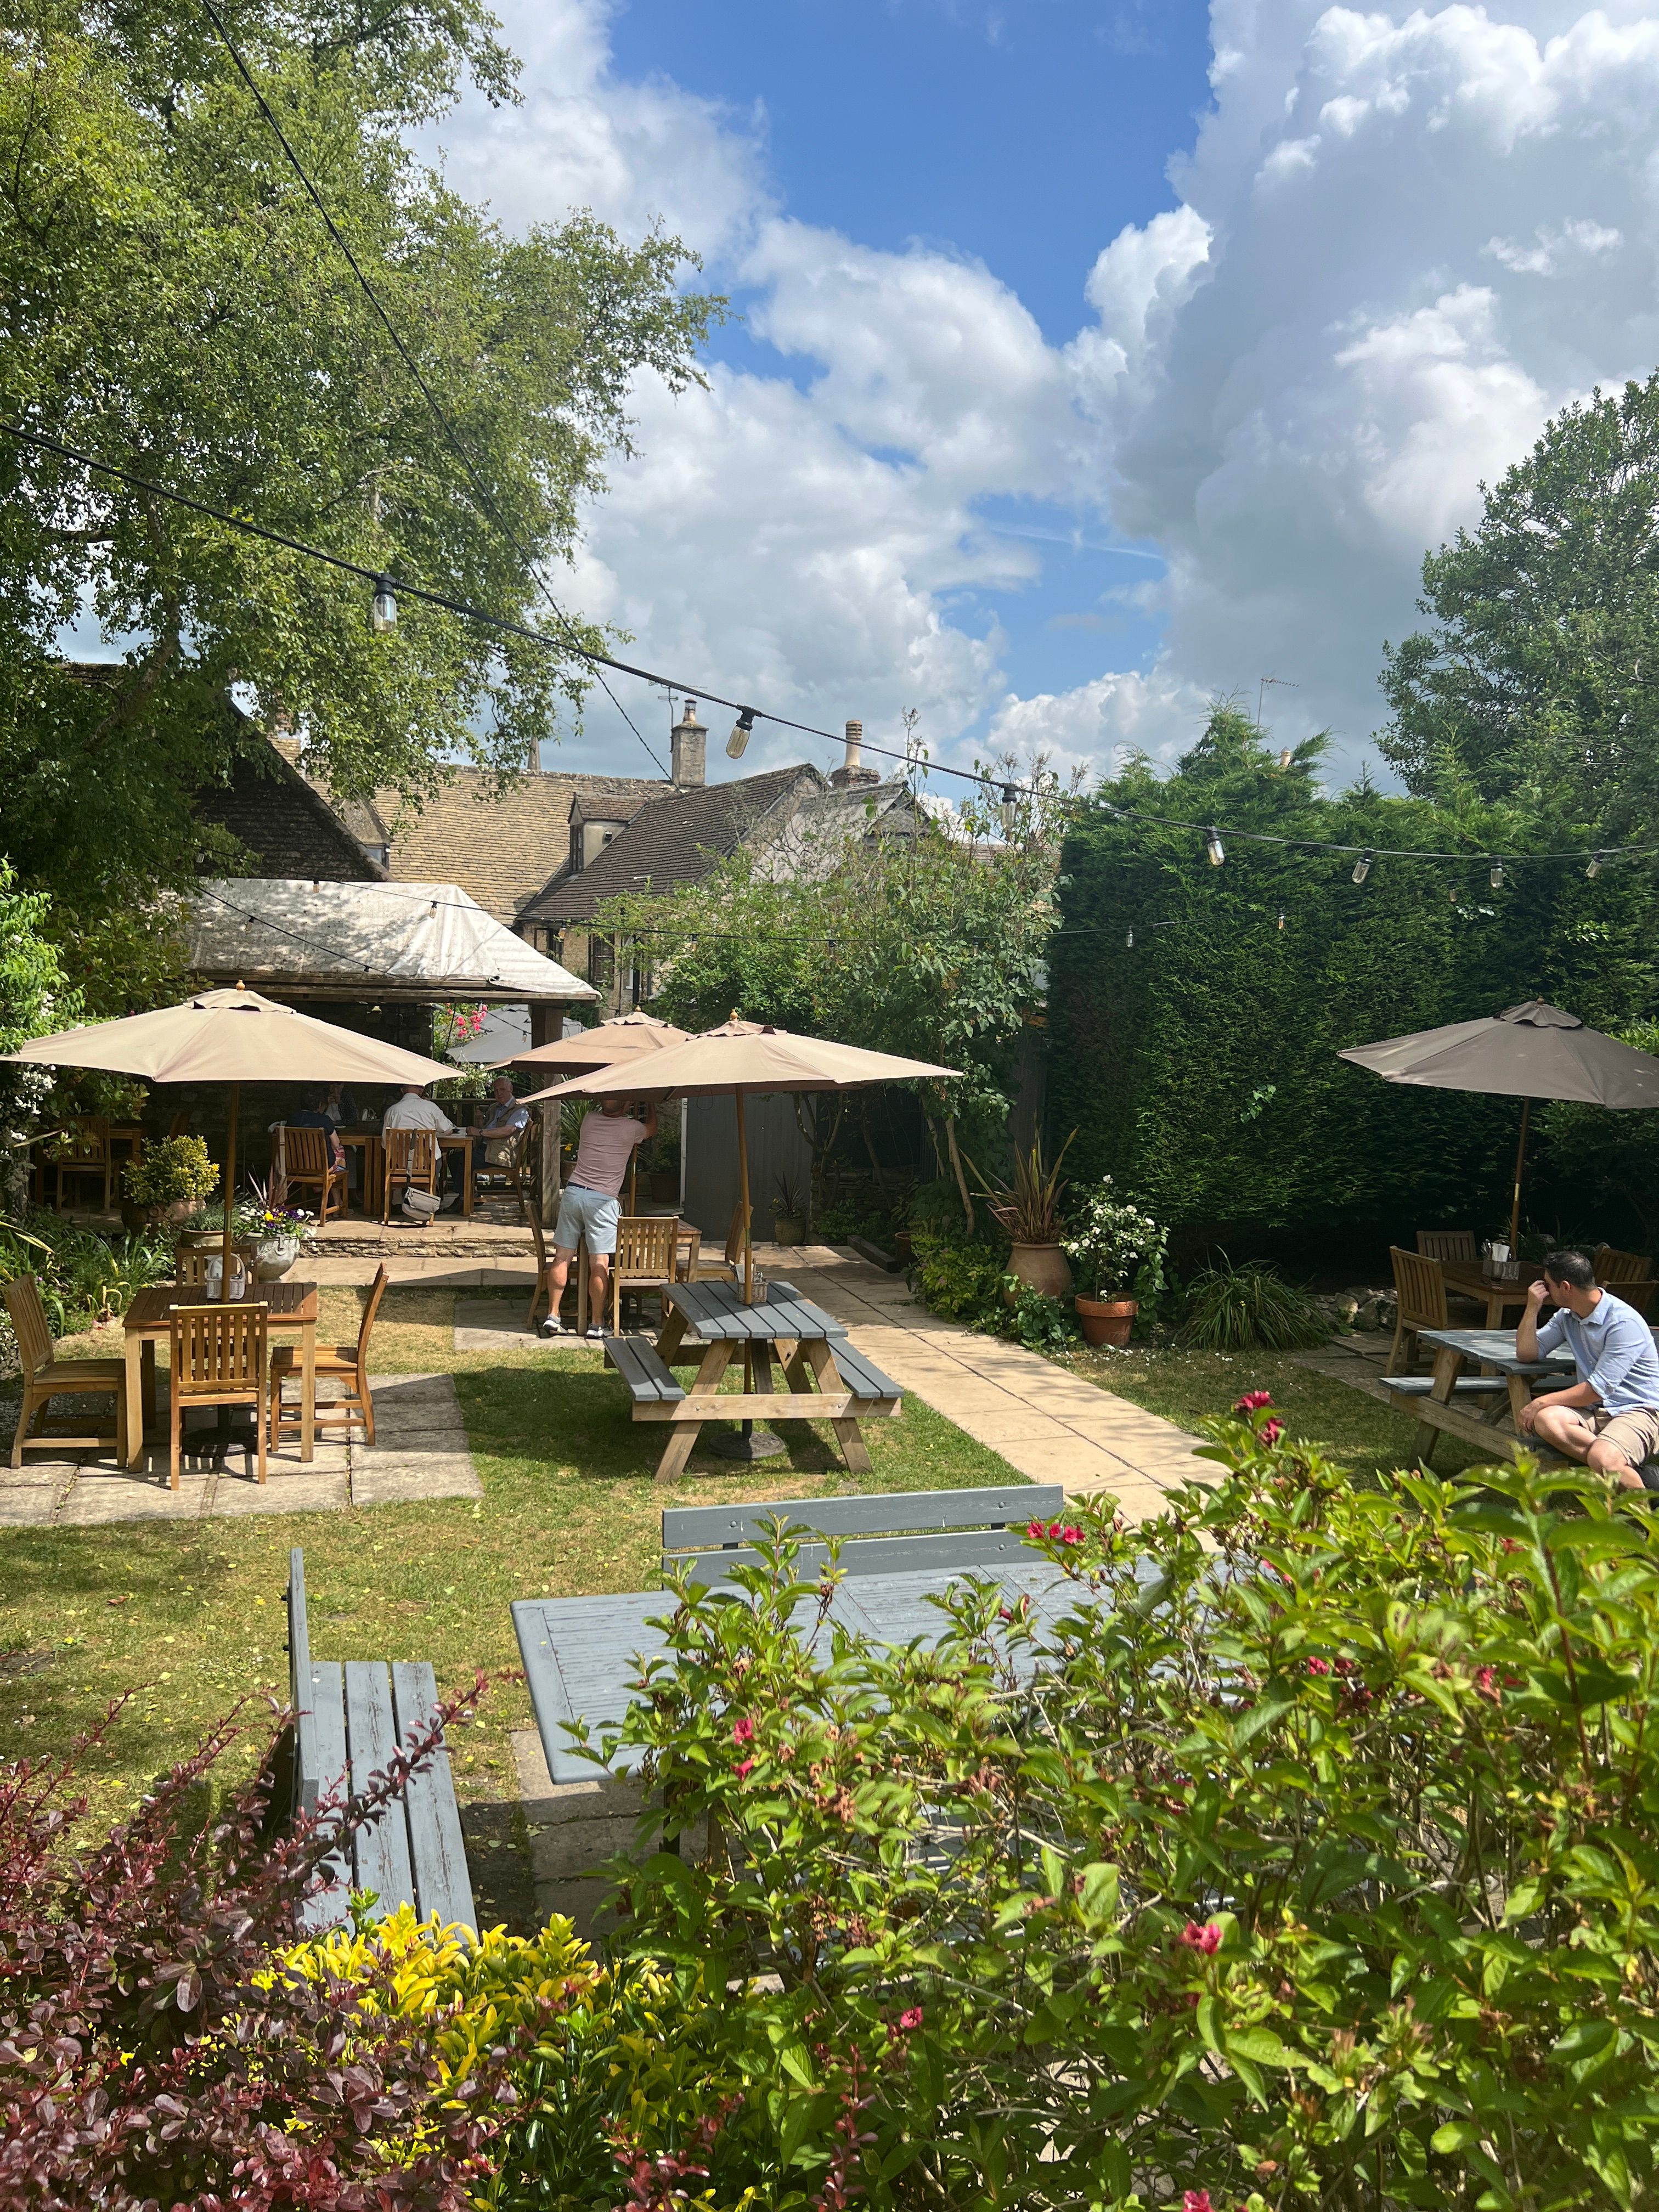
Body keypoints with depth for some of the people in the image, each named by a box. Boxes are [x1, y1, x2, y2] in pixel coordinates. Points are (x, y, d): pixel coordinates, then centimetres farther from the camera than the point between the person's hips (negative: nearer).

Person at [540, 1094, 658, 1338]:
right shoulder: (631, 1128, -3)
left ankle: (552, 1316, 8)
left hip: (573, 1192, 4)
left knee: (562, 1257, 7)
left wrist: (631, 1117, 42)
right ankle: (596, 1323, 1)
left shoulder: (590, 1121, 7)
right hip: (603, 1199, -4)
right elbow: (652, 1127, 21)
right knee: (599, 1264, -1)